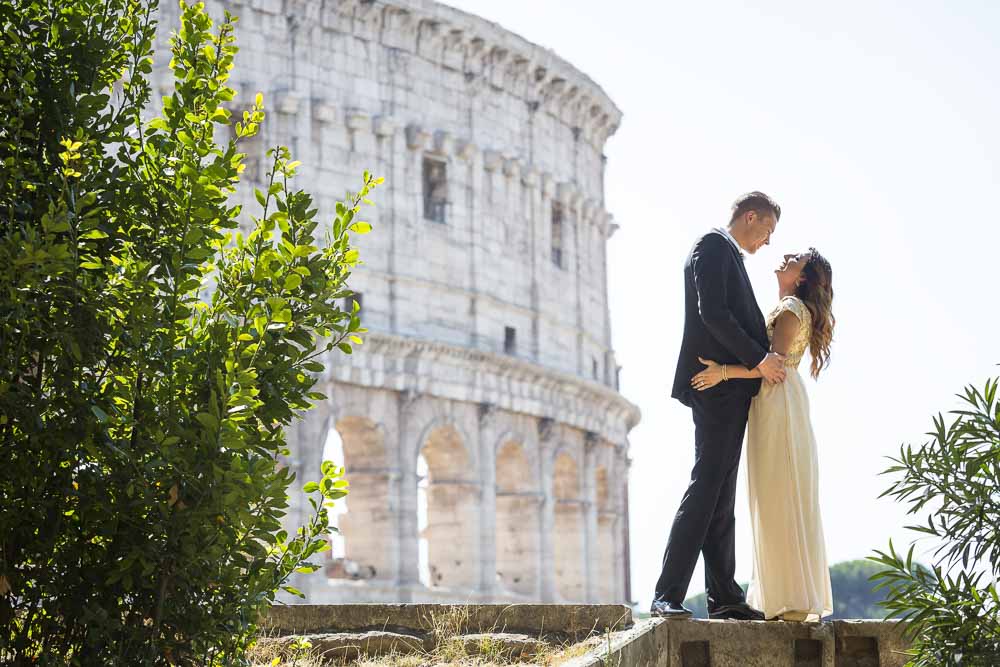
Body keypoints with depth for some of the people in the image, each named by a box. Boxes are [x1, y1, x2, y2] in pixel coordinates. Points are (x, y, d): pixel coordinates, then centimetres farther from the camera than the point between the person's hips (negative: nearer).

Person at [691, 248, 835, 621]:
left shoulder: (792, 307, -7)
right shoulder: (786, 309, 22)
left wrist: (725, 372, -24)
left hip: (780, 403, -10)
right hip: (773, 405, 10)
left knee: (783, 498, -11)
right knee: (775, 502, 8)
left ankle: (796, 600, -11)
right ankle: (787, 598, 8)